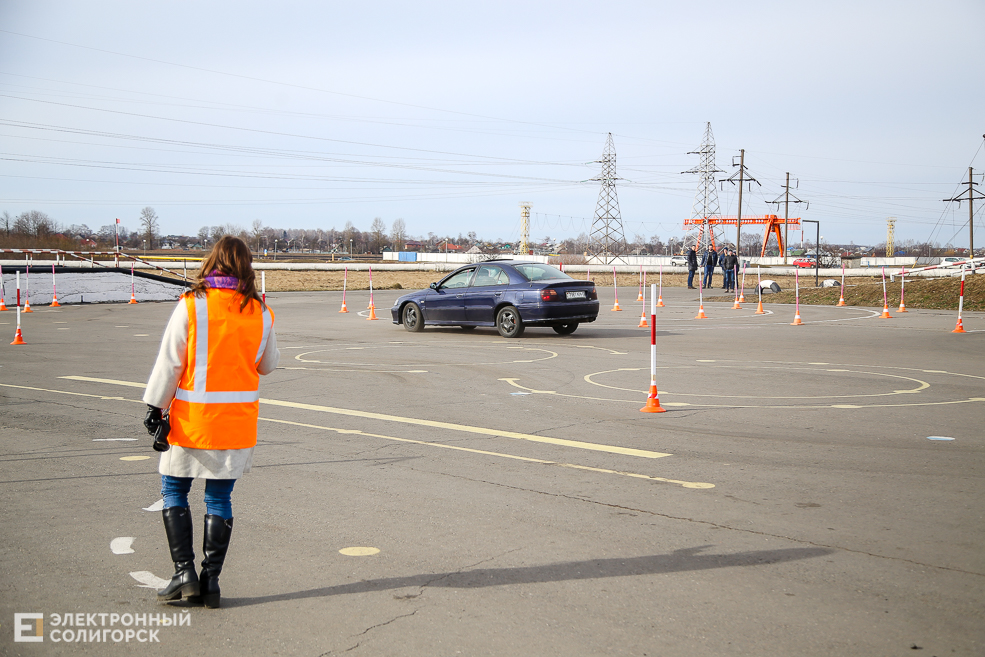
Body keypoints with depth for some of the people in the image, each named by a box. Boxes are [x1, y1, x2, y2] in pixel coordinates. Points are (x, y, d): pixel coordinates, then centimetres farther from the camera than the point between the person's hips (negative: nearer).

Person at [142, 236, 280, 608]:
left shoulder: (191, 306, -9)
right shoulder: (260, 312, 0)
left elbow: (169, 363, -8)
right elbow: (268, 365, 12)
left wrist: (155, 409, -2)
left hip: (192, 418, -3)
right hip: (238, 421, 3)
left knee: (174, 492, 12)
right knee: (219, 499, 10)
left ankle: (184, 573, 5)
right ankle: (211, 581, 9)